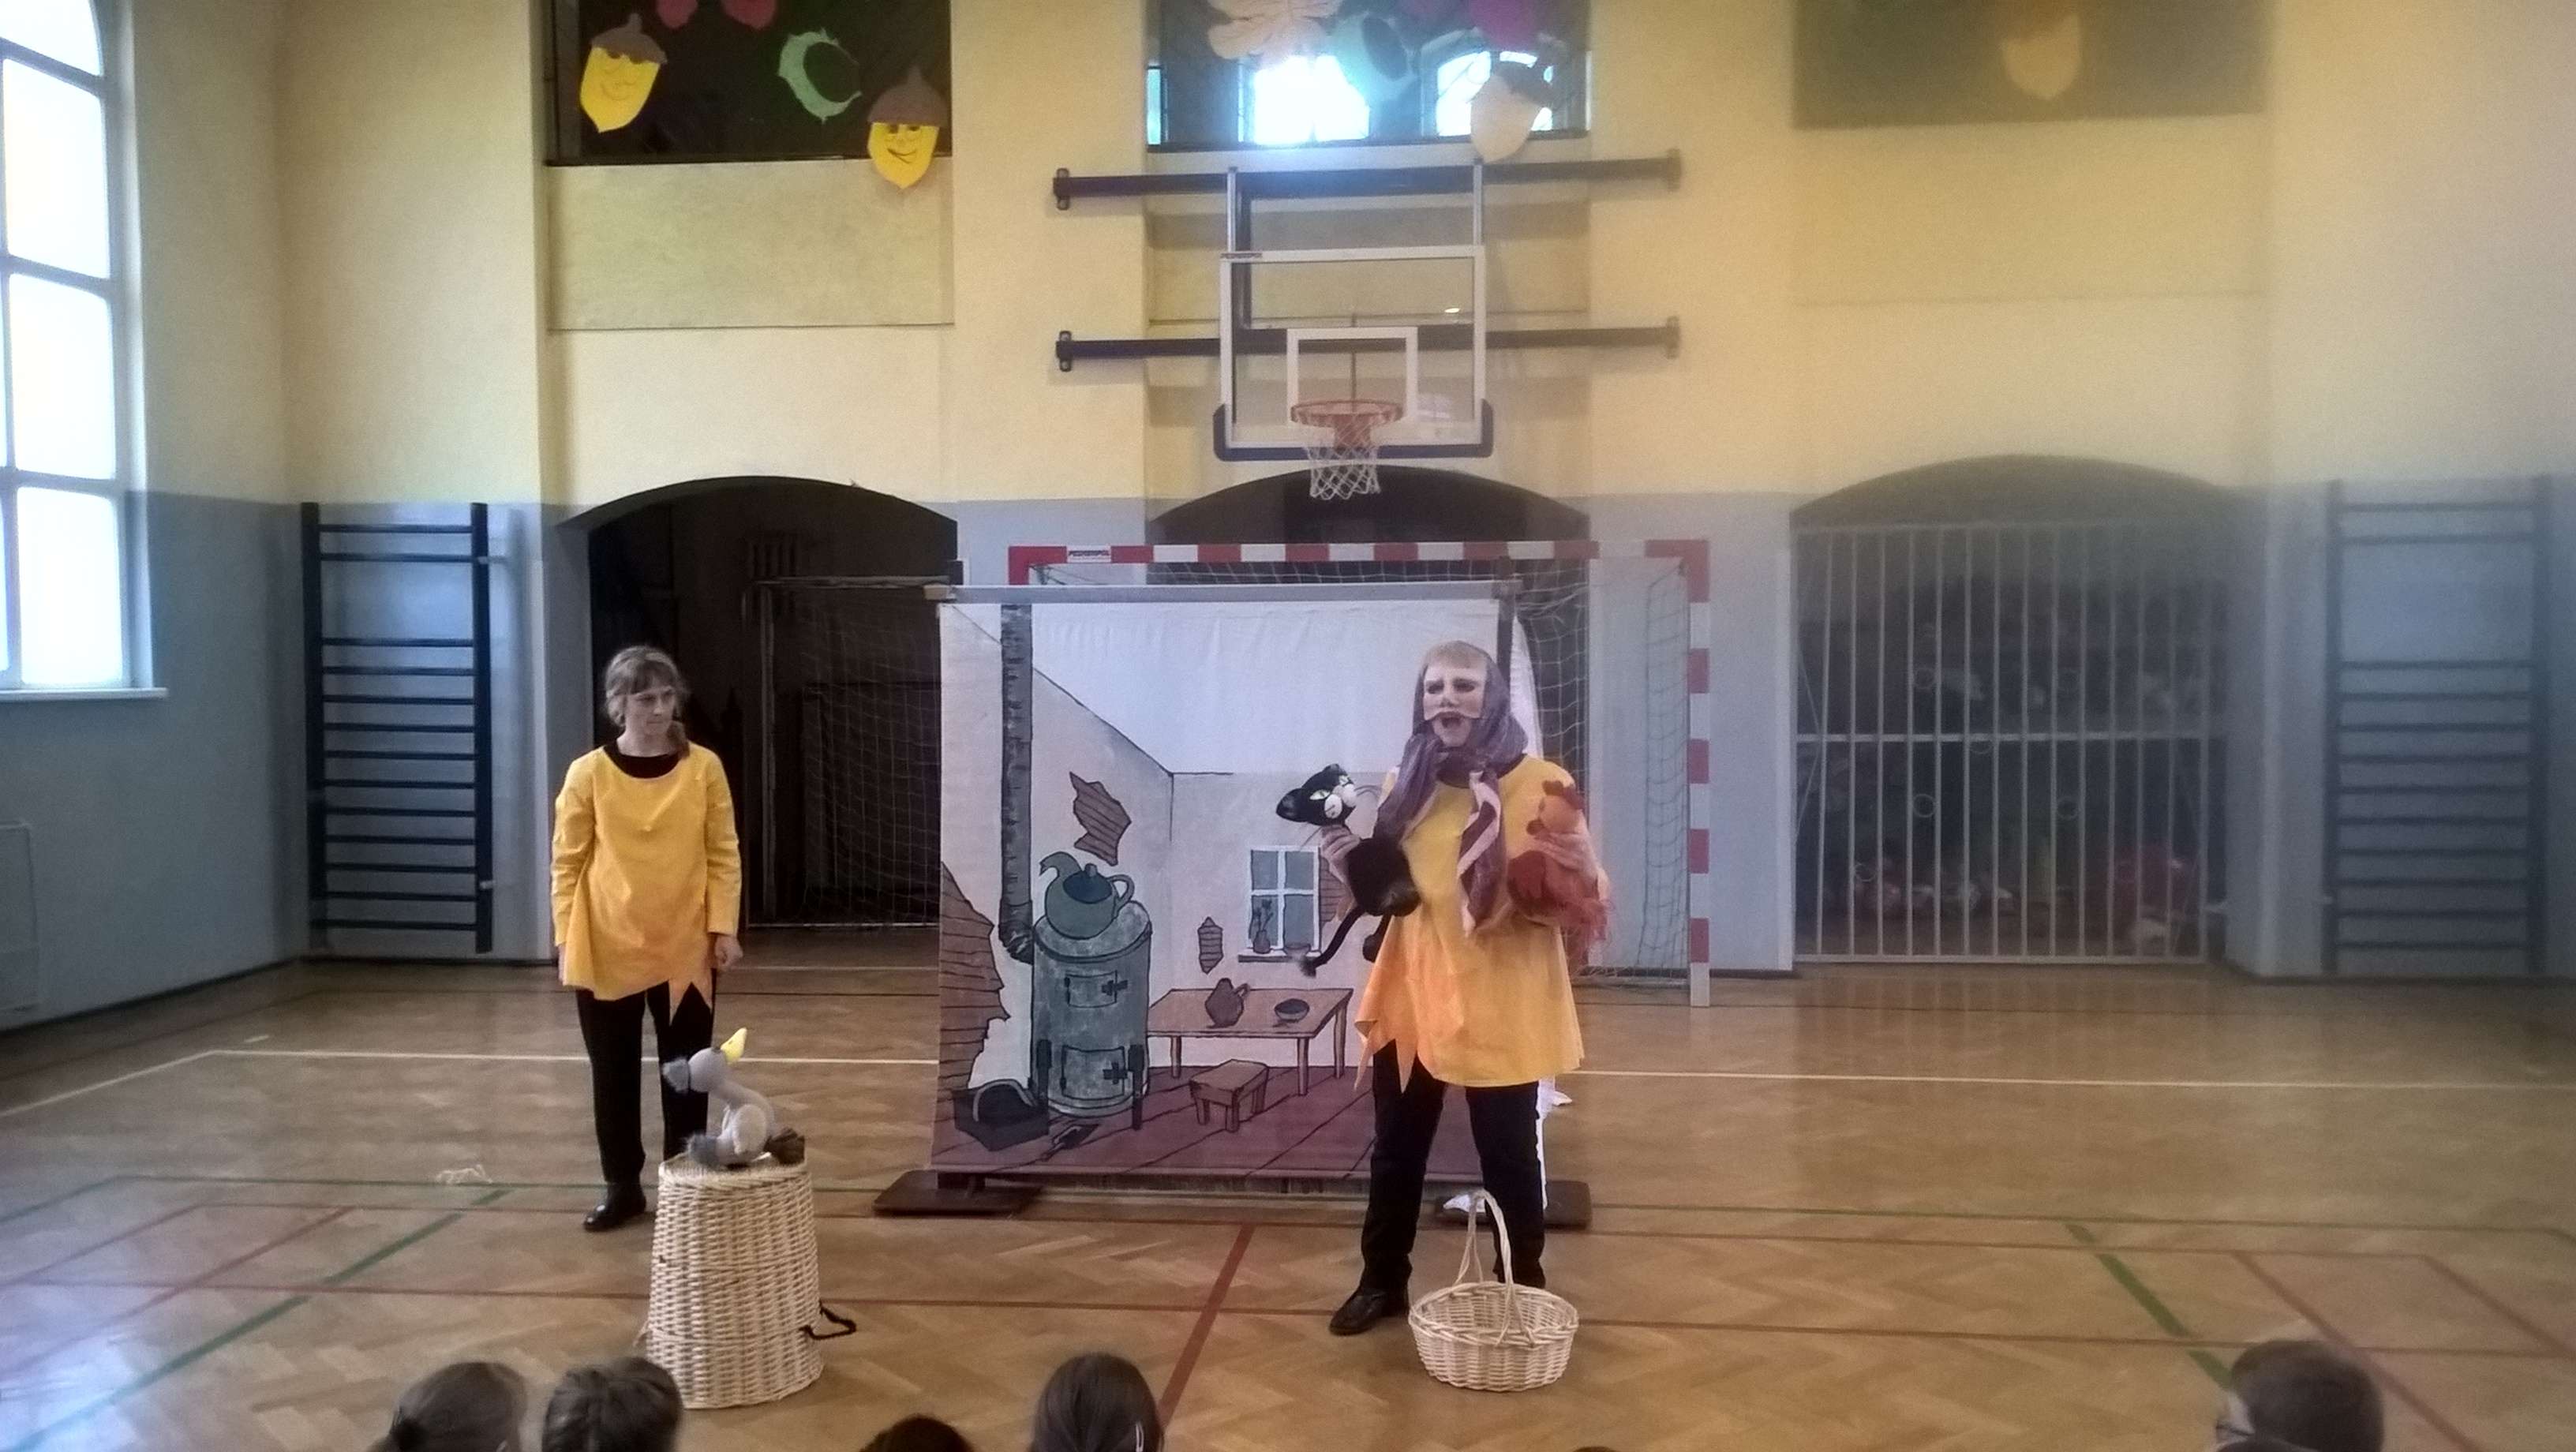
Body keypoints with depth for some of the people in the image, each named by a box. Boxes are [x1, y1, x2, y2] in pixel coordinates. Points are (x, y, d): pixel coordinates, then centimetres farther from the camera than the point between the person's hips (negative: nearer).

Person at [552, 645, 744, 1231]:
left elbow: (723, 855, 1)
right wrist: (566, 938, -3)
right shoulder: (588, 774, -3)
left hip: (685, 949, 0)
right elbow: (568, 861, 1)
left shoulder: (704, 768, -1)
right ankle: (622, 1187, 24)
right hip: (607, 952, 0)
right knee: (613, 1074, 10)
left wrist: (723, 928, -5)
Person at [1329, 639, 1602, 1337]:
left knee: (1509, 1156, 8)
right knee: (1397, 1149, 15)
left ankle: (1522, 1292, 27)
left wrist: (1582, 873, -30)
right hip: (1412, 995, 4)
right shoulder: (1407, 785, 4)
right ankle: (1382, 1281, 33)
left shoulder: (1539, 783, -10)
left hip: (1499, 1004, -4)